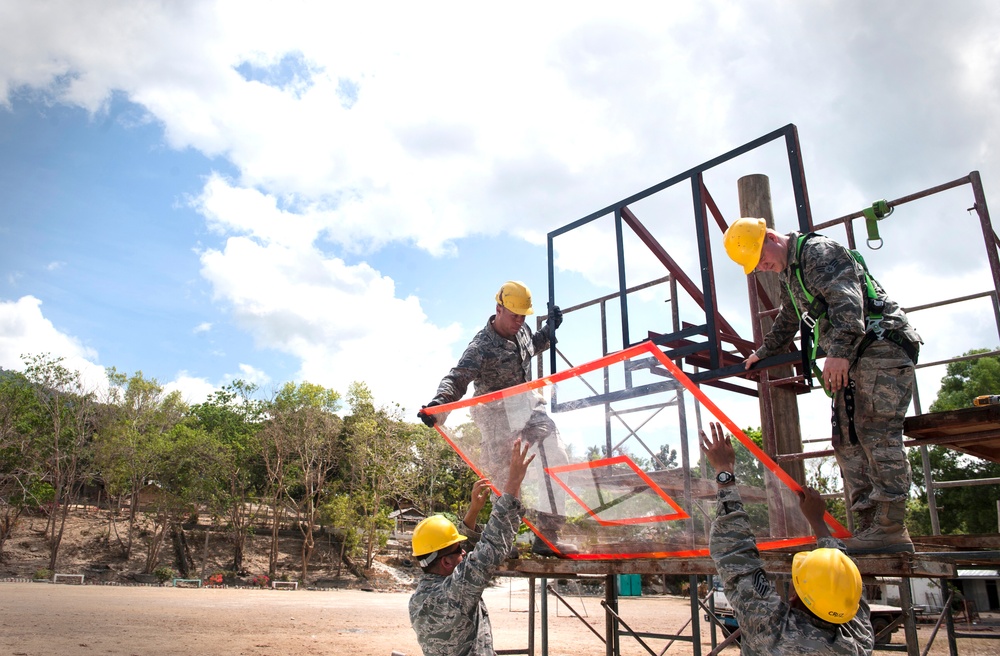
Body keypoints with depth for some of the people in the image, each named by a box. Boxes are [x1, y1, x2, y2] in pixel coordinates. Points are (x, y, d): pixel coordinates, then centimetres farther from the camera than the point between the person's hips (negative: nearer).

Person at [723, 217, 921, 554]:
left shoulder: (818, 251, -8)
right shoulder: (790, 274, 22)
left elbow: (846, 298, -24)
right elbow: (786, 322, 40)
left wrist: (839, 350, -35)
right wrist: (762, 352, 52)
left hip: (881, 344, -10)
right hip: (853, 357, 10)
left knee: (877, 434, -16)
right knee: (848, 440, 3)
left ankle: (890, 529, -16)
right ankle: (867, 528, 2)